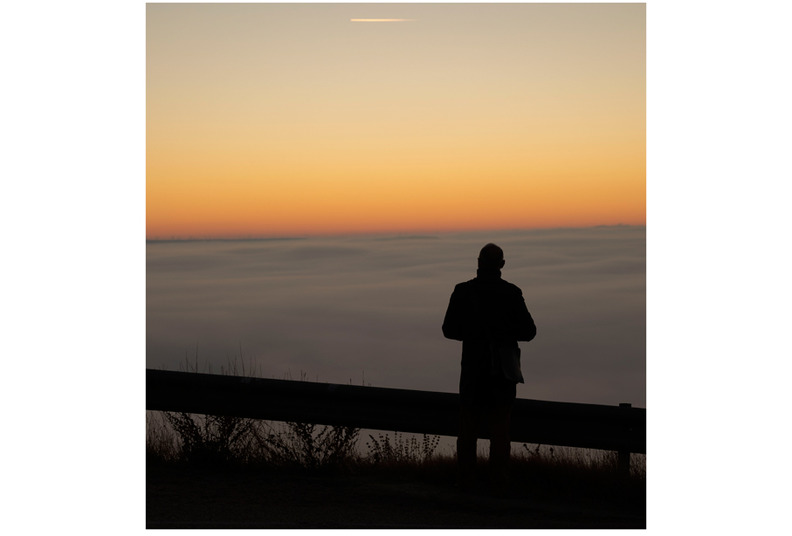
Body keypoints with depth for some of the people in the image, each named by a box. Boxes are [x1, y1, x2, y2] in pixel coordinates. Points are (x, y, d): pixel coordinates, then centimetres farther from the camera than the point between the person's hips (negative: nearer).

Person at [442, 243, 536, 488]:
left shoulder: (463, 291, -6)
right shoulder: (511, 293, -8)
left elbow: (449, 329, -3)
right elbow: (528, 331, -6)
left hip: (473, 369, 1)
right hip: (504, 369, -1)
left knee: (468, 427, 11)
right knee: (500, 427, 8)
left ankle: (465, 479, 13)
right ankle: (499, 478, 7)